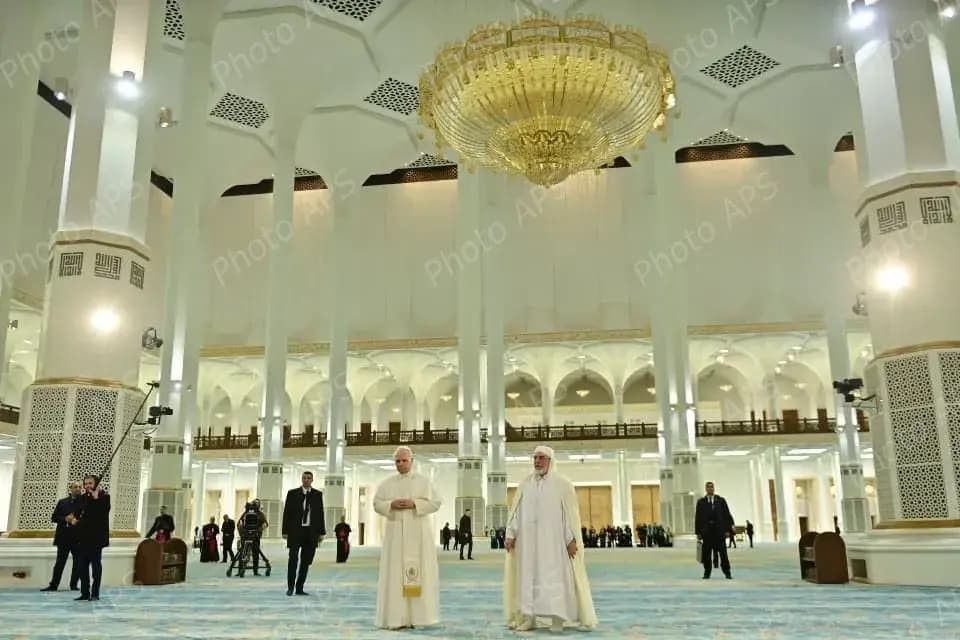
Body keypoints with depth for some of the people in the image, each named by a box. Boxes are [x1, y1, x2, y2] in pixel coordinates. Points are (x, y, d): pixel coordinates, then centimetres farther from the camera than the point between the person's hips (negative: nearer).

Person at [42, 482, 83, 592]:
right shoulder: (62, 502, 11)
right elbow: (54, 517, 6)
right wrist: (65, 519, -9)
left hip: (78, 537, -1)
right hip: (64, 536, 1)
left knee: (78, 562, 1)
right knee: (60, 562, 4)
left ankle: (74, 584, 8)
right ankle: (53, 585, 8)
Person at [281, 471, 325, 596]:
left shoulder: (318, 495, 8)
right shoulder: (292, 493, 3)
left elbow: (320, 514, 9)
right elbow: (287, 513, 2)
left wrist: (321, 532, 5)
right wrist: (285, 531, -3)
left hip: (311, 532, 2)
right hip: (295, 530, -2)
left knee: (306, 561, 4)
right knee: (293, 558, -9)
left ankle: (299, 588, 11)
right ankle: (290, 587, 4)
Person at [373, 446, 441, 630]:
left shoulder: (424, 481, 4)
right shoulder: (387, 483, 10)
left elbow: (435, 503, -1)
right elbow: (377, 504, 8)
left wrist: (414, 504, -14)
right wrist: (392, 504, -11)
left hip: (418, 533, -1)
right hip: (395, 533, 2)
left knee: (419, 572, -4)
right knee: (395, 573, -3)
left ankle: (417, 616, 2)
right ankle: (397, 617, 0)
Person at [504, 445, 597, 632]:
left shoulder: (562, 484, 0)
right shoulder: (525, 484, 9)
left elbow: (570, 512, -4)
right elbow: (515, 511, 7)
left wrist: (572, 539, -11)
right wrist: (510, 535, -2)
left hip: (554, 540, -3)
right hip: (528, 540, 3)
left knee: (556, 577, -2)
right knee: (528, 577, 3)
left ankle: (558, 619, 2)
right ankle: (527, 618, 7)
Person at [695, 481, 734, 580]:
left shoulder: (721, 501, 8)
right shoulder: (701, 502, 8)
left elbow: (727, 515, 5)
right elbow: (698, 517, 6)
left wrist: (727, 529, -2)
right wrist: (698, 532, 2)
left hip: (719, 530, 0)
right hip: (706, 531, 0)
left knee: (723, 552, -1)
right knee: (706, 553, 2)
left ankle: (727, 572, 7)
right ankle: (707, 573, 9)